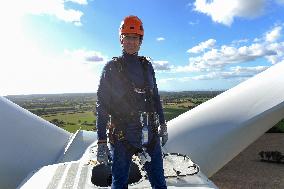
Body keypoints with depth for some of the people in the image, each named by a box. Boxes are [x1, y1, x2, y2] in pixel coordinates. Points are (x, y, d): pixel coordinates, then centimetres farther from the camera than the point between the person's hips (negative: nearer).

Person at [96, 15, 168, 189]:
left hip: (149, 132, 3)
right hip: (122, 135, -3)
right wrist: (102, 142, -8)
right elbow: (102, 106, -5)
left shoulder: (147, 66, 9)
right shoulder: (112, 67, -3)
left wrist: (163, 125, 14)